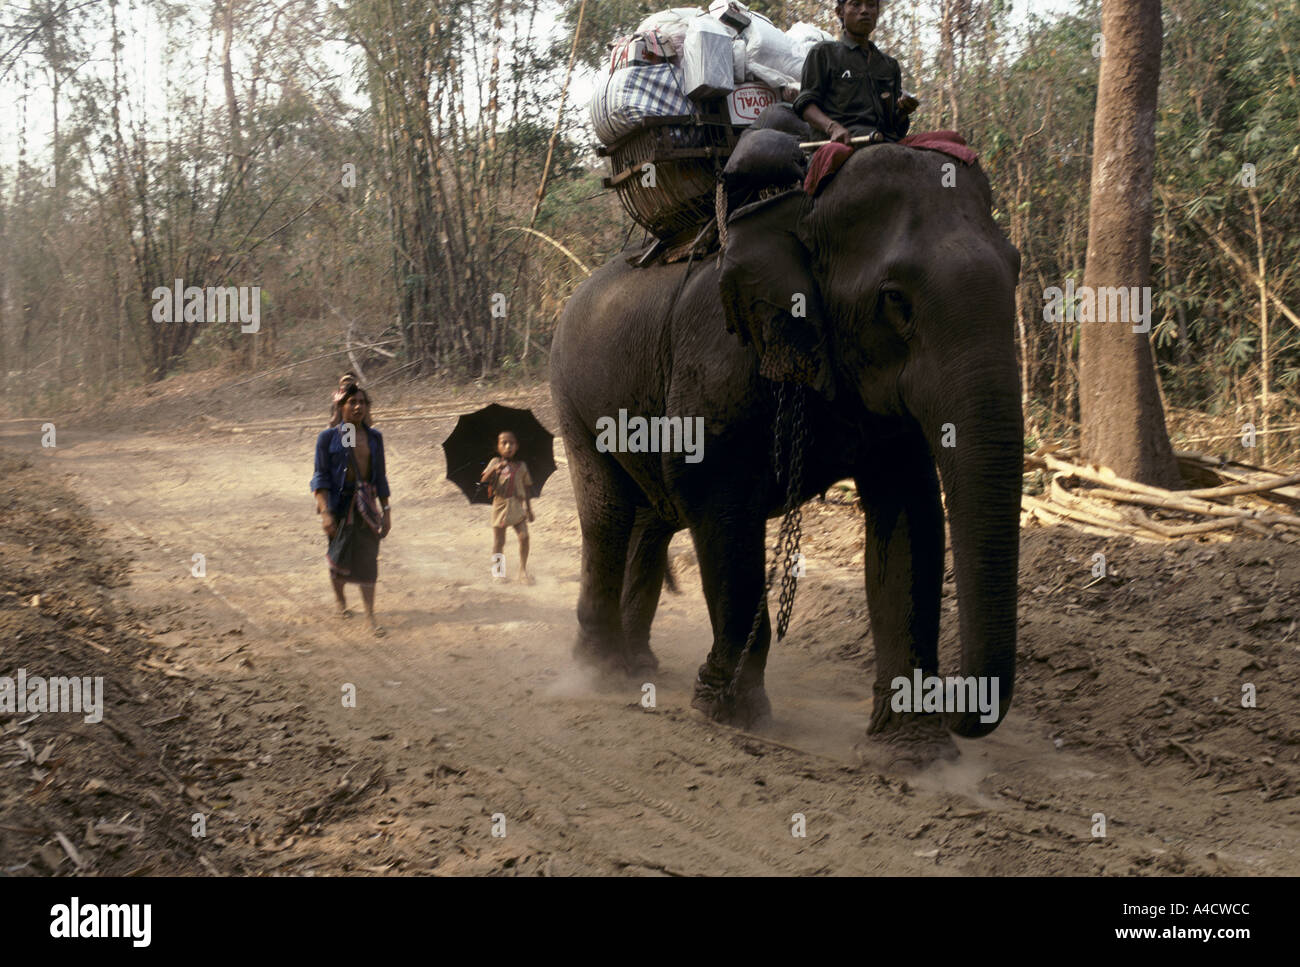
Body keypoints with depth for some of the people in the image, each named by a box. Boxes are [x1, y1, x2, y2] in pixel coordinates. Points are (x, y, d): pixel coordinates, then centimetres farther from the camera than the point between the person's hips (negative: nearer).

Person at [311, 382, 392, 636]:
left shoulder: (374, 437, 6)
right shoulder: (328, 438, -5)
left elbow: (380, 477, 12)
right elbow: (321, 478, -9)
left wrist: (386, 511, 11)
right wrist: (325, 512, -18)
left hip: (367, 504, 3)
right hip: (340, 503, -2)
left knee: (367, 560, -2)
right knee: (339, 557, 7)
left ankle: (370, 617, 1)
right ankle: (339, 597, 37)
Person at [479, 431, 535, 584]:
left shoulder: (521, 466, 8)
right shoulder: (495, 463, 1)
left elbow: (525, 490, 13)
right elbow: (484, 480, -12)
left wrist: (529, 510, 14)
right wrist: (495, 469, -29)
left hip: (517, 506, 1)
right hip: (500, 505, -1)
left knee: (524, 536, -12)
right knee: (499, 541, 3)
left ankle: (523, 570, -1)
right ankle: (497, 571, 17)